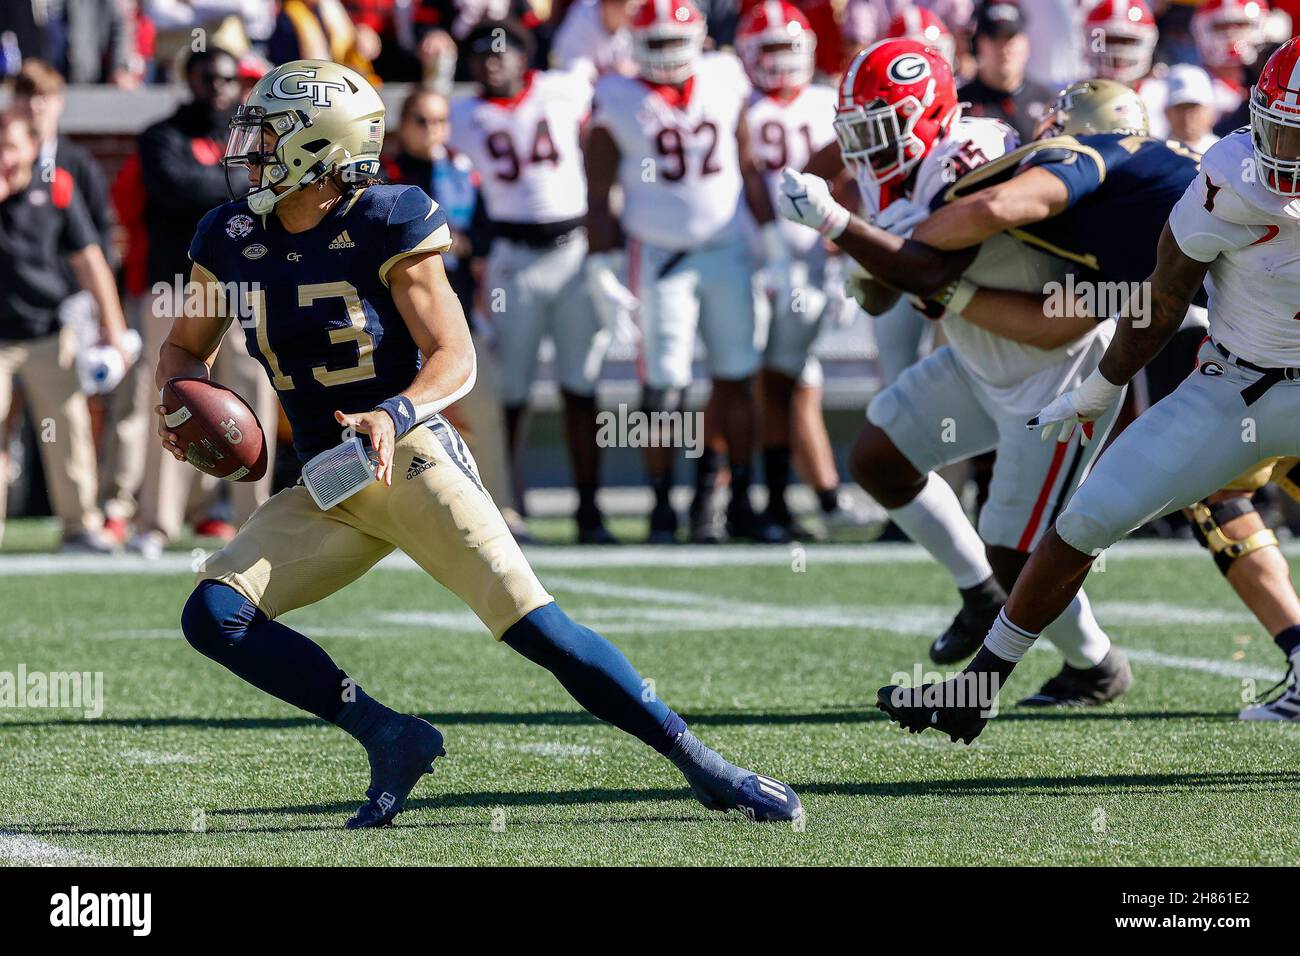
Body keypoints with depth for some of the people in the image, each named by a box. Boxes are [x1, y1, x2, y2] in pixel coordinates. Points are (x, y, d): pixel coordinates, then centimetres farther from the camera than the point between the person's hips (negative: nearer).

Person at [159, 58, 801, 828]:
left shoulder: (385, 226, -11)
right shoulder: (233, 240, 4)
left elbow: (455, 360, -11)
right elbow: (187, 349, 18)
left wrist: (393, 416, -31)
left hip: (412, 459, -6)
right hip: (326, 489, 6)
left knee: (534, 625, -18)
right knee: (214, 615, -13)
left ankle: (707, 769, -10)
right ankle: (391, 738, -6)